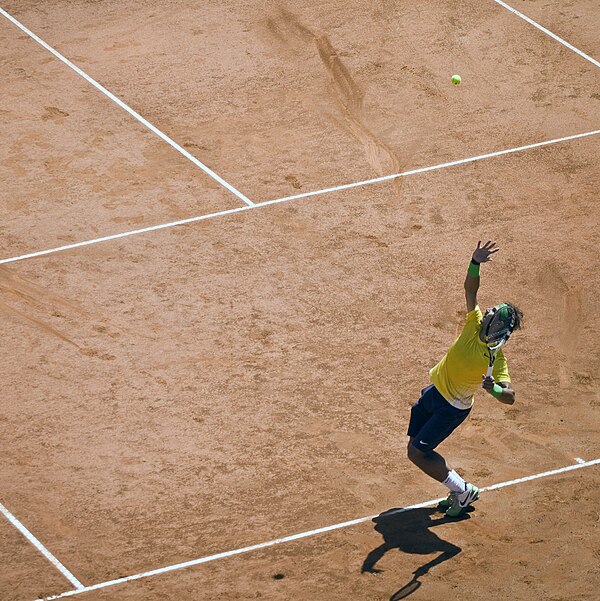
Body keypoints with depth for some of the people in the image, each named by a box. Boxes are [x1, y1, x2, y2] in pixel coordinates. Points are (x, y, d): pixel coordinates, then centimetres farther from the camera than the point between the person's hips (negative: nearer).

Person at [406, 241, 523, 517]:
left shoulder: (495, 358, -28)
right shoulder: (475, 324, -14)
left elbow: (510, 397, -31)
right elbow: (470, 289, -12)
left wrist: (492, 388, -51)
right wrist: (475, 263, -29)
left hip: (451, 408, -7)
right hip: (433, 392, 7)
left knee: (417, 452, -9)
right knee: (416, 447, 14)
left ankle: (463, 491, 9)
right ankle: (458, 491, 28)